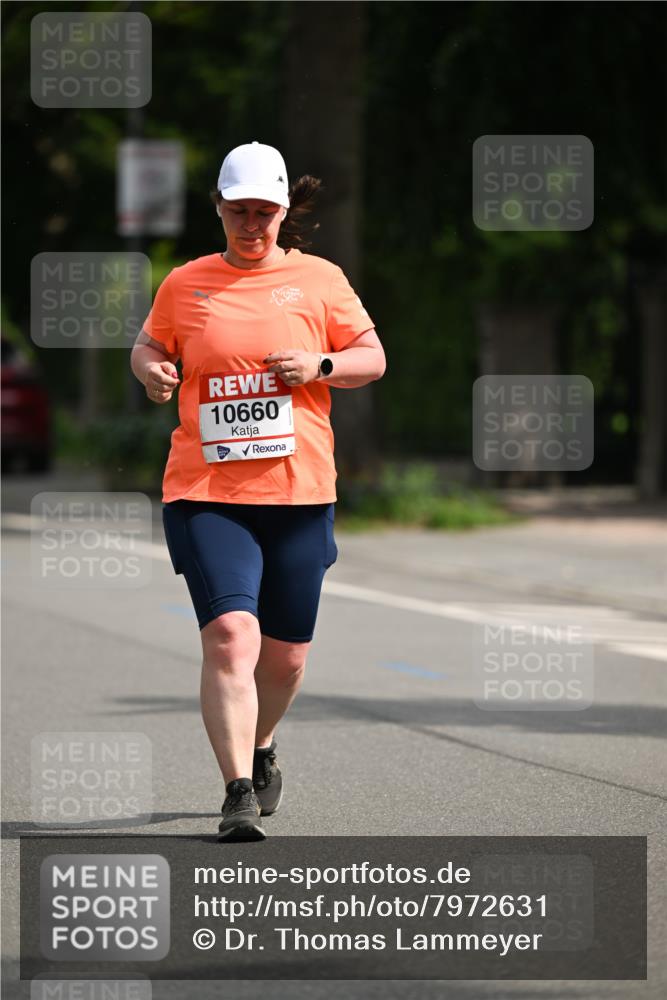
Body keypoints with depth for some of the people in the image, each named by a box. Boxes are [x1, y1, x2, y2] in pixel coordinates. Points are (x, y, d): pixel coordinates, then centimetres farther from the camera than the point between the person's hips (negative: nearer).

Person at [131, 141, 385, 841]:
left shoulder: (319, 279, 6)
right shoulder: (185, 284, 8)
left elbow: (373, 358, 10)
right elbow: (148, 344, 22)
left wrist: (319, 366, -10)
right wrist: (149, 369, -1)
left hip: (299, 491, 2)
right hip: (205, 491, -1)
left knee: (286, 652, 9)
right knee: (229, 635, -19)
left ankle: (260, 750, 39)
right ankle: (239, 795, -20)